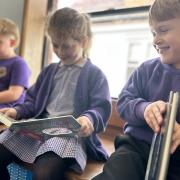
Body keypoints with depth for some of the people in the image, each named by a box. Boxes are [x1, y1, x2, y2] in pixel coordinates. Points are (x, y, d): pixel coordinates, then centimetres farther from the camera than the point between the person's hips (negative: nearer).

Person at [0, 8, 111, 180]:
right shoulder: (49, 71, 24)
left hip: (72, 133, -6)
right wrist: (18, 111, 3)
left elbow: (101, 109, -6)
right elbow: (33, 101, 25)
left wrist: (89, 119, -30)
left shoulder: (94, 74, 4)